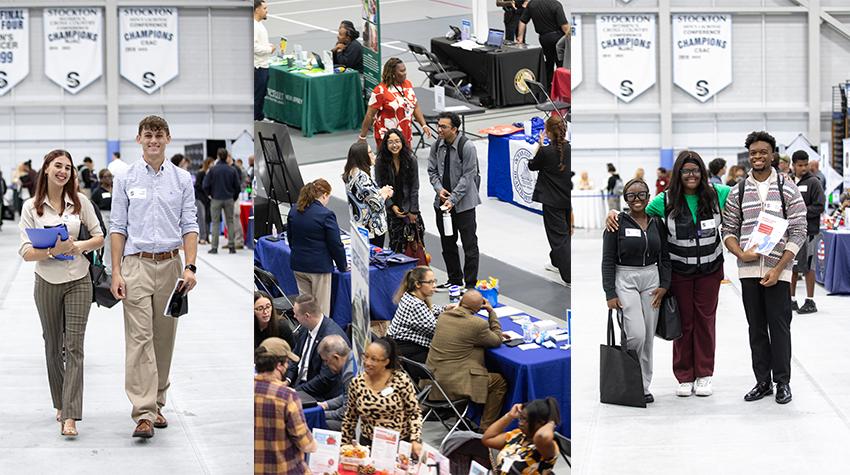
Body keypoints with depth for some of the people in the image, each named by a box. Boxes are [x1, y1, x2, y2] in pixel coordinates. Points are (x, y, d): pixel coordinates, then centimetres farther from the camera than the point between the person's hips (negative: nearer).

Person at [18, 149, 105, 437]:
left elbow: (100, 237, 4)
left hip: (78, 281, -1)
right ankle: (60, 404, 31)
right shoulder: (31, 207, -1)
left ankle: (69, 417, -14)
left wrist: (76, 246, -14)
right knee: (53, 346, 13)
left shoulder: (80, 202, 1)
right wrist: (52, 251, -23)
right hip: (47, 283, 1)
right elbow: (25, 252, -6)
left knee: (74, 346, -9)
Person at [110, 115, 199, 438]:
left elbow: (189, 227, 4)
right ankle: (143, 414, -14)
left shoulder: (182, 180, 6)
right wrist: (116, 272, -4)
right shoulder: (126, 180, 3)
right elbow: (118, 228, 3)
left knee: (164, 339, 9)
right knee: (139, 339, -9)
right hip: (136, 265, -2)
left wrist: (190, 267, -9)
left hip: (170, 265, 2)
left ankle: (156, 404, 21)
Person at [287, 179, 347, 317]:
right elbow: (335, 244, -12)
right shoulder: (326, 215, -17)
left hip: (298, 264, 6)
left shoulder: (293, 211, 4)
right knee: (321, 308, 2)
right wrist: (343, 266, 2)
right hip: (319, 267, -6)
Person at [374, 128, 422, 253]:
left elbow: (414, 187, -3)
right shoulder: (380, 162, -8)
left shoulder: (411, 159, -8)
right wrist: (392, 206, -11)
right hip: (391, 209, 0)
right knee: (396, 243, 0)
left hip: (409, 206, 0)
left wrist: (413, 211, -4)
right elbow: (379, 187, -4)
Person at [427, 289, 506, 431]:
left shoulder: (444, 315, 3)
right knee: (500, 382, 10)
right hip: (453, 384, -8)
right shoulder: (477, 324, -18)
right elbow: (497, 341, 2)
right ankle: (486, 428, 14)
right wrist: (491, 312, 6)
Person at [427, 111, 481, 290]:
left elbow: (468, 176, -16)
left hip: (464, 203, -6)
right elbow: (432, 171, 10)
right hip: (442, 202, 6)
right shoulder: (437, 146, 2)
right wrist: (439, 188, -9)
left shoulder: (467, 147, -15)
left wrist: (453, 199, -20)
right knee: (447, 243, 15)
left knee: (469, 245, -1)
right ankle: (454, 280, 29)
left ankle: (470, 284, 6)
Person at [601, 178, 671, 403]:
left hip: (651, 280, 4)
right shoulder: (617, 223, -6)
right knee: (636, 334, -15)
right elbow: (608, 260, -6)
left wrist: (664, 285, -2)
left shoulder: (657, 224, 7)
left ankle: (643, 386, 15)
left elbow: (665, 258, 12)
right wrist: (610, 294, -12)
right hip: (625, 281, -4)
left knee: (648, 337, 5)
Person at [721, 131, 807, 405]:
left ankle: (782, 382, 11)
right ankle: (763, 382, 18)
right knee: (756, 328, 9)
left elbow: (798, 232, -5)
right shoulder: (738, 192, 8)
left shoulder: (787, 189, -1)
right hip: (748, 269, 3)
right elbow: (728, 229, 9)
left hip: (777, 271, -3)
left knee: (779, 326, 0)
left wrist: (778, 269, -12)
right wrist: (741, 253, -12)